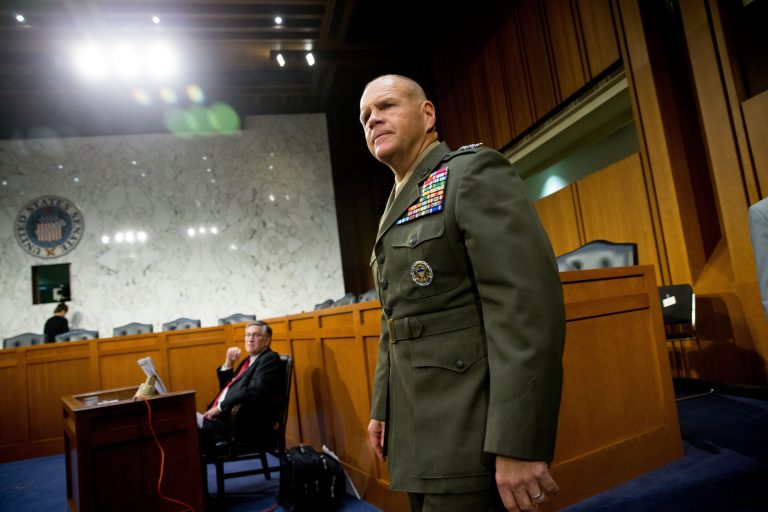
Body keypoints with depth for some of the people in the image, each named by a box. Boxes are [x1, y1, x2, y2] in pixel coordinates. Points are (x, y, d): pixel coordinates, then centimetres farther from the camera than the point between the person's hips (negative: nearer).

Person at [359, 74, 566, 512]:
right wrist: (381, 408, 17)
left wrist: (517, 445, -23)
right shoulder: (395, 212, 17)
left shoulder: (475, 172, -10)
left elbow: (528, 304, -20)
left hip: (469, 433, -8)